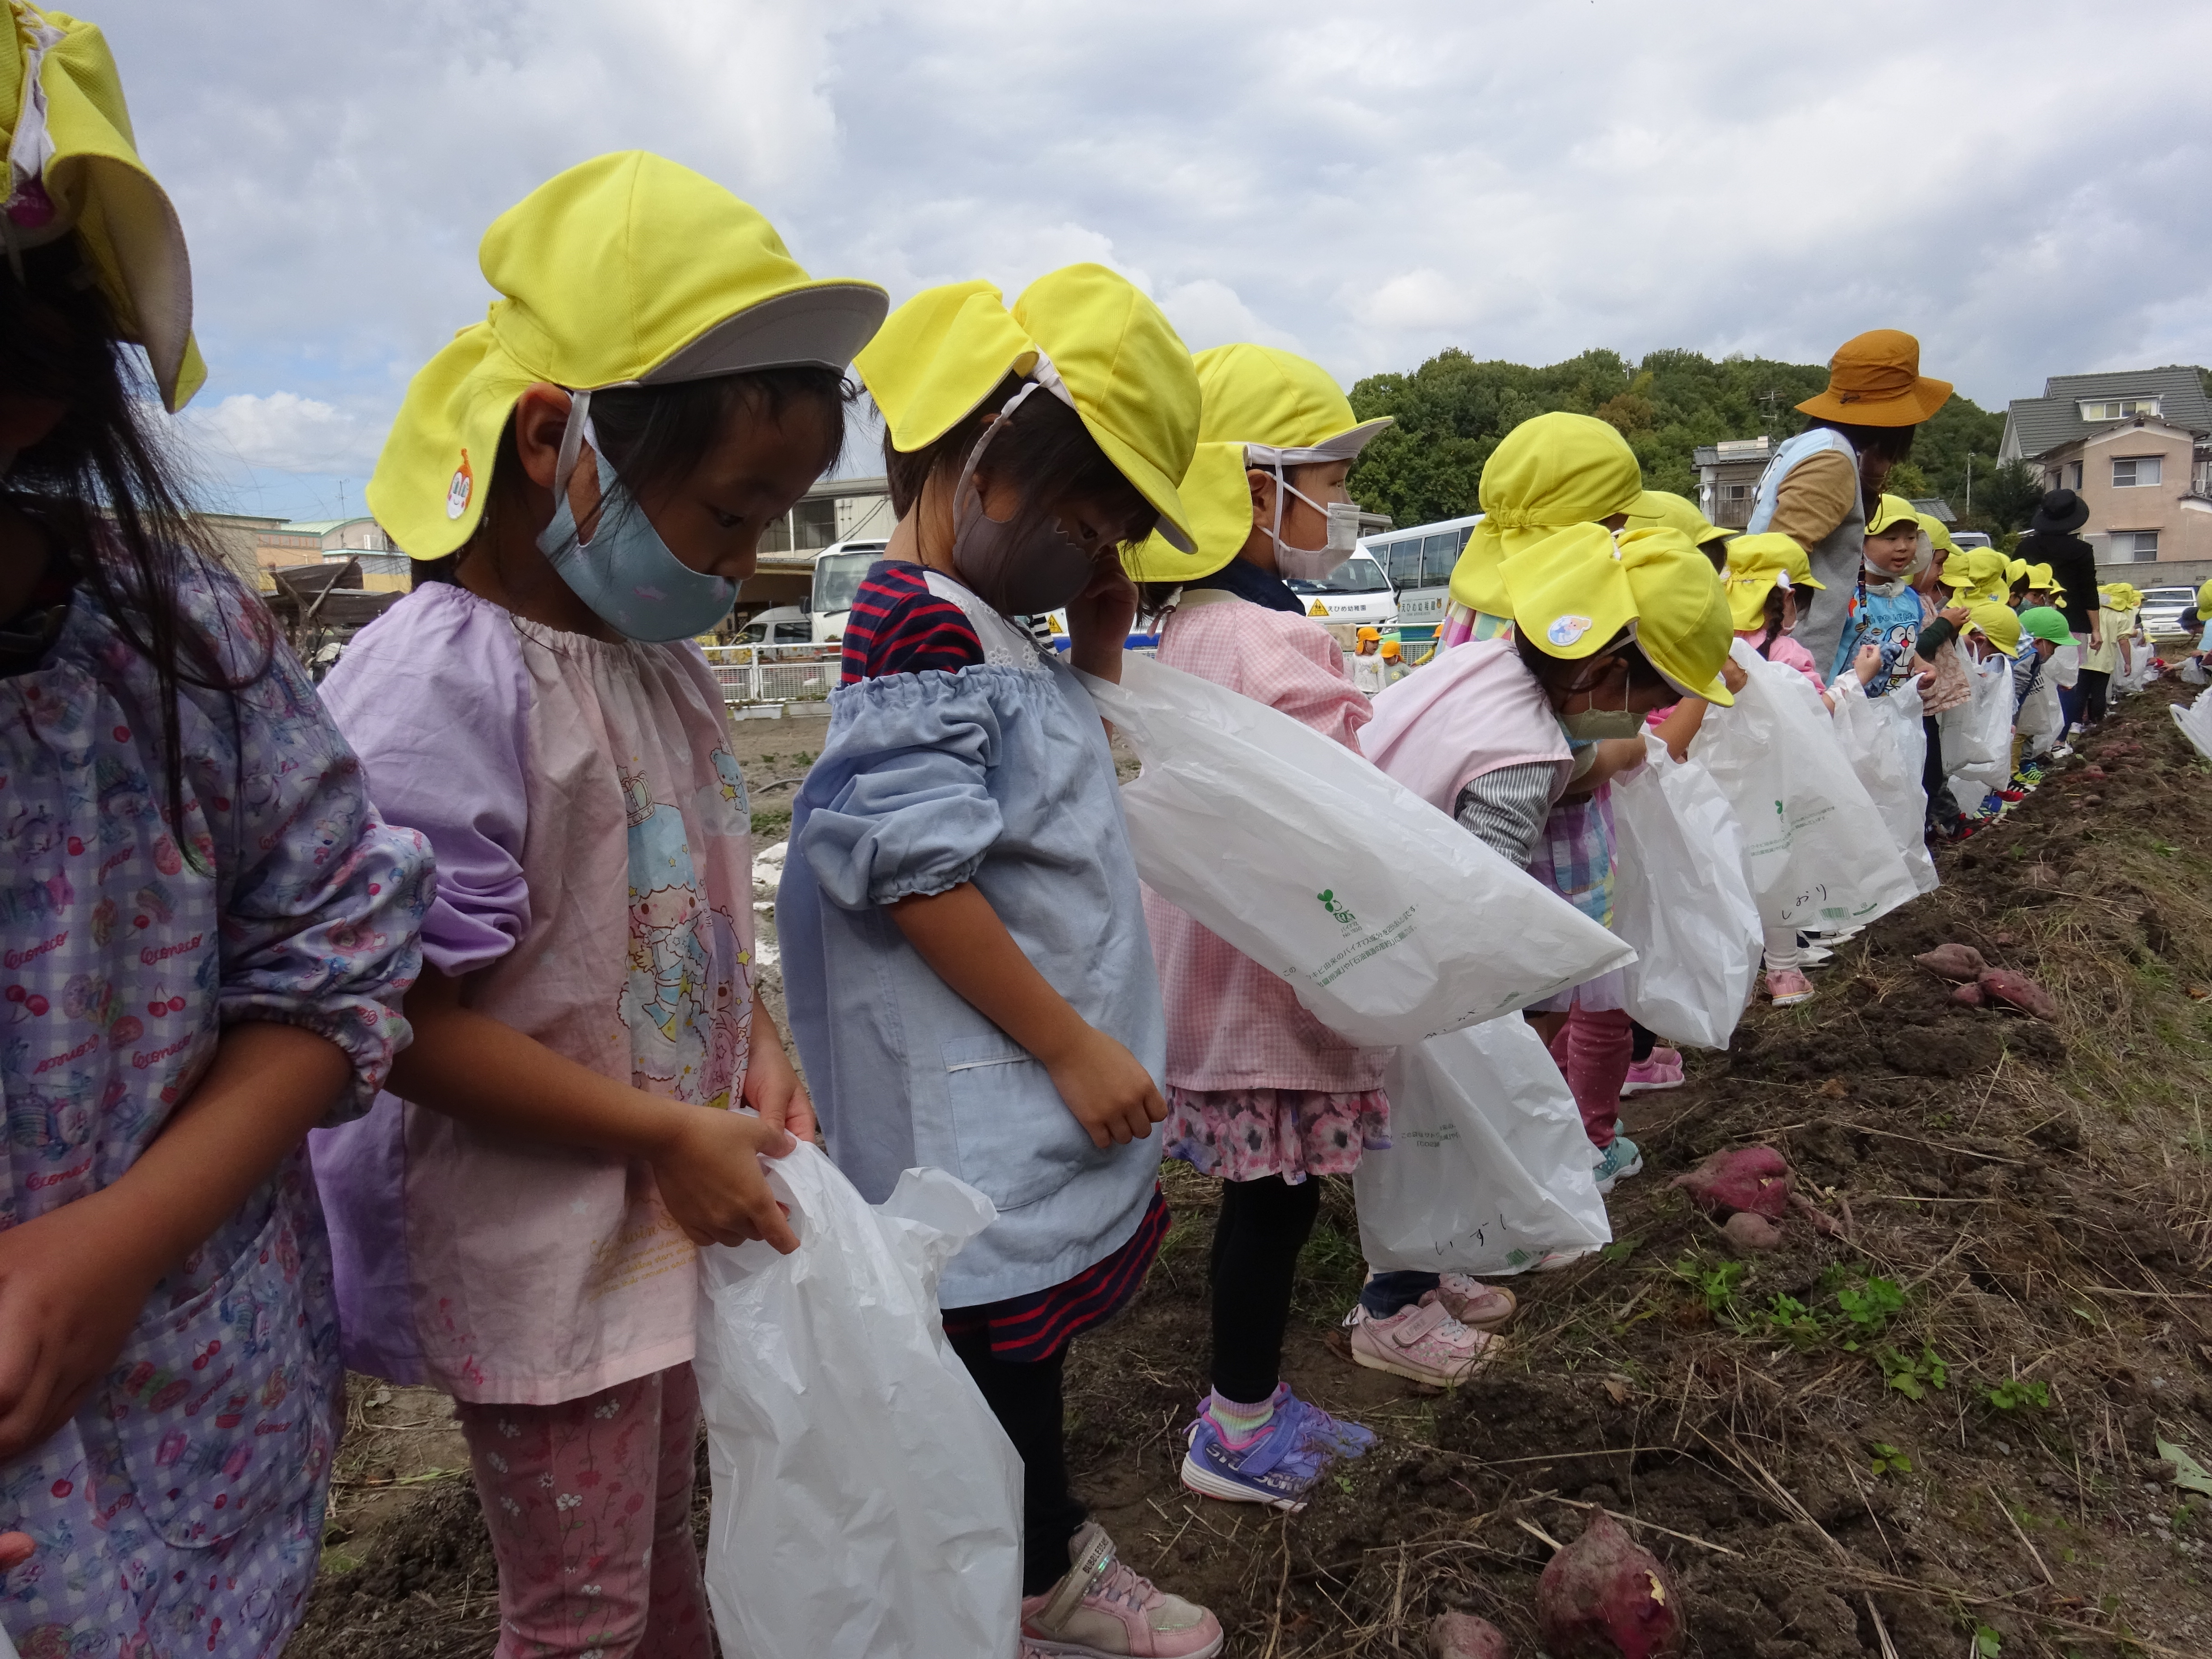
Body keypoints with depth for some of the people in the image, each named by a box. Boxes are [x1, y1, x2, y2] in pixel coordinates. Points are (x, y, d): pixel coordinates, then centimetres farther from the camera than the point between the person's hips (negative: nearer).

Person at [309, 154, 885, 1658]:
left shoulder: (666, 660, 2)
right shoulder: (438, 686, -24)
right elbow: (402, 1022, -24)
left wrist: (757, 1047, -2)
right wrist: (670, 1136, -21)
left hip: (684, 1215, 8)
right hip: (540, 1258, -7)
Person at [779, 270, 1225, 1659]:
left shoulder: (991, 633, 11)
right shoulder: (918, 625, -20)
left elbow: (1054, 805, 20)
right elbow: (914, 873, -24)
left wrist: (1102, 649, 8)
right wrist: (1072, 1046, -19)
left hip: (1049, 1100, 10)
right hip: (985, 1109, -10)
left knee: (1038, 1324, 22)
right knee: (1009, 1334, 7)